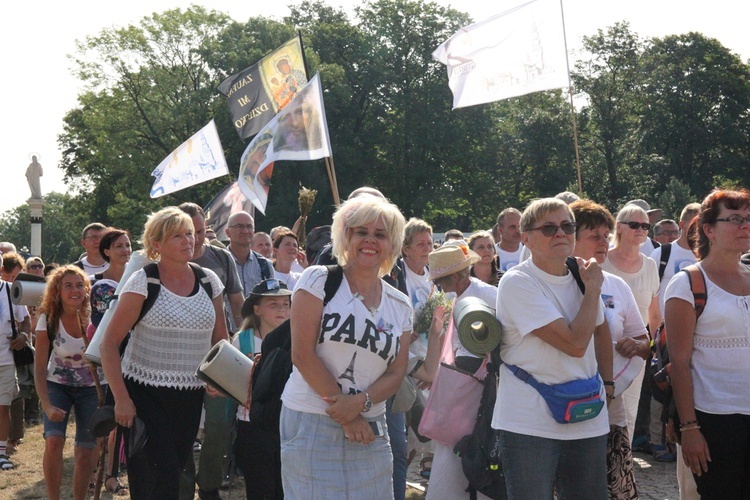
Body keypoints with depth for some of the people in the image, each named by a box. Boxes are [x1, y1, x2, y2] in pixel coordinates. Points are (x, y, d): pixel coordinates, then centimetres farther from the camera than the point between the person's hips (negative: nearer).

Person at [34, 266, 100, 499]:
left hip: (89, 388, 1)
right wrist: (47, 406, -24)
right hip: (57, 386, -1)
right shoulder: (48, 320, -15)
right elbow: (40, 368, -16)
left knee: (86, 453, -1)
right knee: (53, 441, -21)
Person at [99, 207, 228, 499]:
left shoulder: (208, 281, 4)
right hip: (144, 395, -4)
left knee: (176, 471, 13)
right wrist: (121, 398, -16)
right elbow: (110, 344, -10)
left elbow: (220, 340, 14)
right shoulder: (142, 282, -9)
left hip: (190, 397, 5)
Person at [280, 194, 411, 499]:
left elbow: (396, 372, 7)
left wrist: (360, 403, -13)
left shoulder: (400, 305, 11)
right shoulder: (318, 280, -3)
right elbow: (302, 354, -10)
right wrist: (344, 411, -11)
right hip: (311, 424, -4)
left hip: (369, 430, 4)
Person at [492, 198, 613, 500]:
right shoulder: (517, 283, -14)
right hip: (530, 426, -6)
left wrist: (608, 382, 16)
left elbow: (601, 331, 26)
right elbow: (575, 344, -20)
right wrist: (593, 289, -9)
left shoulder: (582, 274, 7)